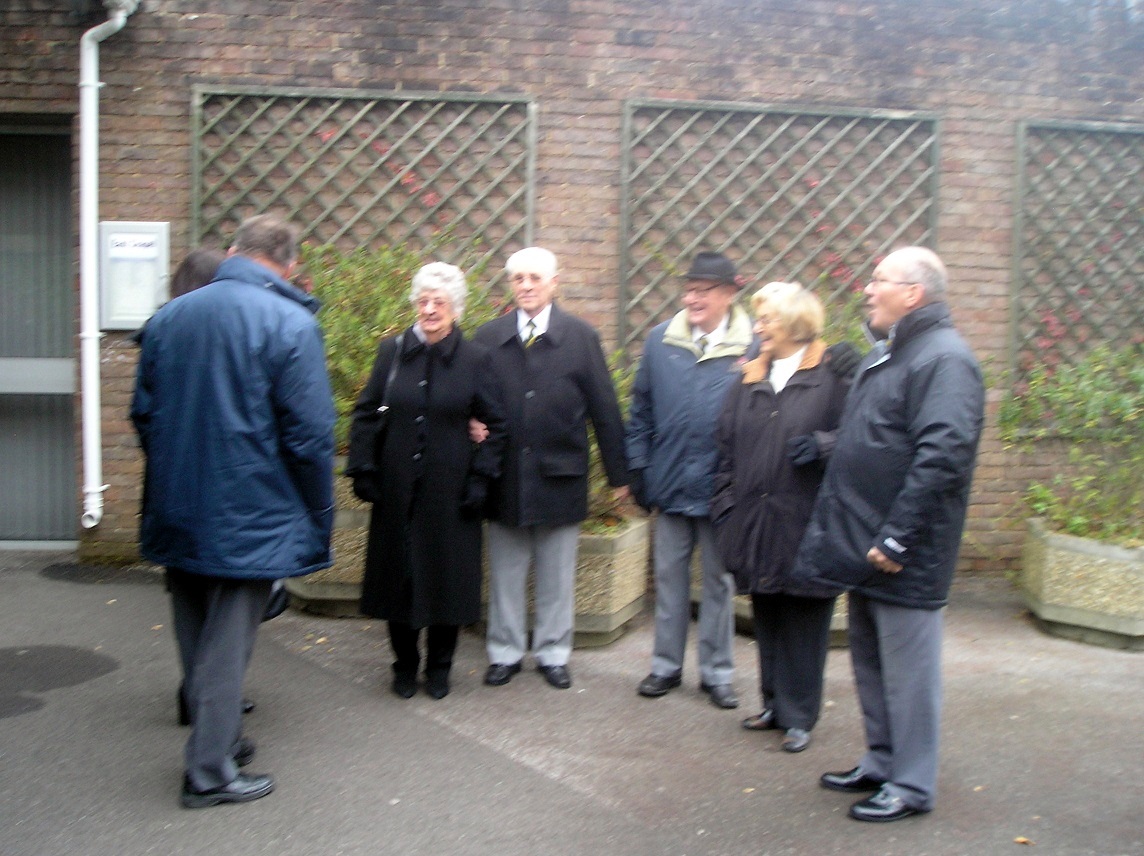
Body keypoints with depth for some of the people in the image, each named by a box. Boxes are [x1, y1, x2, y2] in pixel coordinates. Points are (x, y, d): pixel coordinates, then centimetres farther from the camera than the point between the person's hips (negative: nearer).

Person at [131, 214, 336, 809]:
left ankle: (221, 741, 34)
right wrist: (318, 515, -5)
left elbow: (143, 414, 11)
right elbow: (309, 433, -16)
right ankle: (210, 772, 14)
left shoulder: (168, 317, 4)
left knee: (197, 638, 19)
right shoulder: (290, 323, -14)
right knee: (226, 642, 5)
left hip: (176, 512, 6)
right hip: (249, 513, -5)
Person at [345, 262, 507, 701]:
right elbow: (365, 413, 6)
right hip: (397, 488, 1)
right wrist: (363, 470, 0)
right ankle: (404, 665, 27)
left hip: (449, 491, -1)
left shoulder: (474, 359, -3)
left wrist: (480, 478, -4)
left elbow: (496, 424, 2)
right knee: (397, 574, 8)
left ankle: (439, 668, 25)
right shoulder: (392, 351, 1)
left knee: (447, 577, 7)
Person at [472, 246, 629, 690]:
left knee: (557, 575, 11)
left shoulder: (581, 337, -1)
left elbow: (604, 409, -1)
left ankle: (553, 654, 27)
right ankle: (504, 653, 28)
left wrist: (618, 473, 0)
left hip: (560, 475, -1)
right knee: (505, 573, 13)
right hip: (504, 477, 1)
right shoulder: (489, 337, 2)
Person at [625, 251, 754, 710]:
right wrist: (638, 467, 3)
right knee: (669, 577, 13)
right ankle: (666, 666, 28)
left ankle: (716, 672, 25)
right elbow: (641, 409, 6)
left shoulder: (752, 347, -8)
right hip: (670, 483, 3)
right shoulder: (661, 340, 1)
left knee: (719, 581, 12)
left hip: (722, 486, -2)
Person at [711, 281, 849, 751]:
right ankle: (776, 703, 29)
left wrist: (822, 446, -23)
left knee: (803, 622, 4)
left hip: (805, 523, -5)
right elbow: (727, 446, 13)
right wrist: (725, 506, 8)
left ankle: (799, 716, 17)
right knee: (766, 619, 14)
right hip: (755, 523, 6)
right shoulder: (750, 378, 13)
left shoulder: (832, 376, -5)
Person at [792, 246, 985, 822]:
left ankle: (911, 786, 15)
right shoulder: (884, 355, 16)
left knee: (907, 671, 2)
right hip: (865, 547, 10)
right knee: (870, 663, 18)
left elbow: (942, 456, -25)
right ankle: (880, 764, 32)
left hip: (902, 557, -10)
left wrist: (895, 537, -24)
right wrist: (837, 529, 16)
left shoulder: (943, 359, -16)